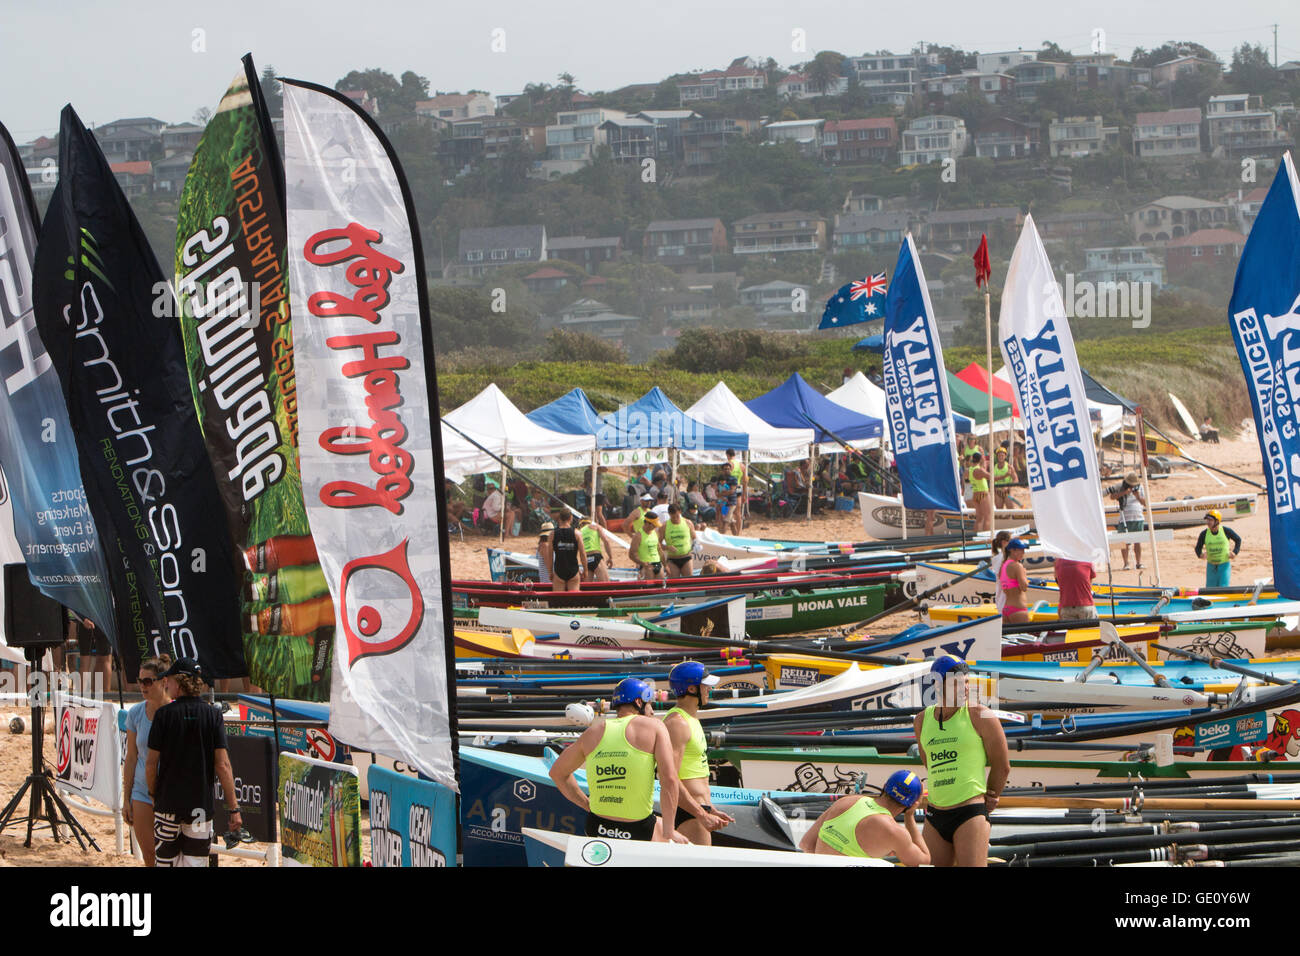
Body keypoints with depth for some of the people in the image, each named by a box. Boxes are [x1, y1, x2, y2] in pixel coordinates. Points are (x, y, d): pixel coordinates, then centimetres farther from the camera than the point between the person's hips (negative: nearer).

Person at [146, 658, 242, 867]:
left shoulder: (164, 714, -5)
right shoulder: (213, 715, -2)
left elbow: (151, 763, -4)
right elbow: (222, 765, -7)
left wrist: (153, 794, 14)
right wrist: (234, 808, -5)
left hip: (168, 804, -1)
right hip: (201, 804, 1)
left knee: (165, 860, 9)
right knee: (195, 862, 4)